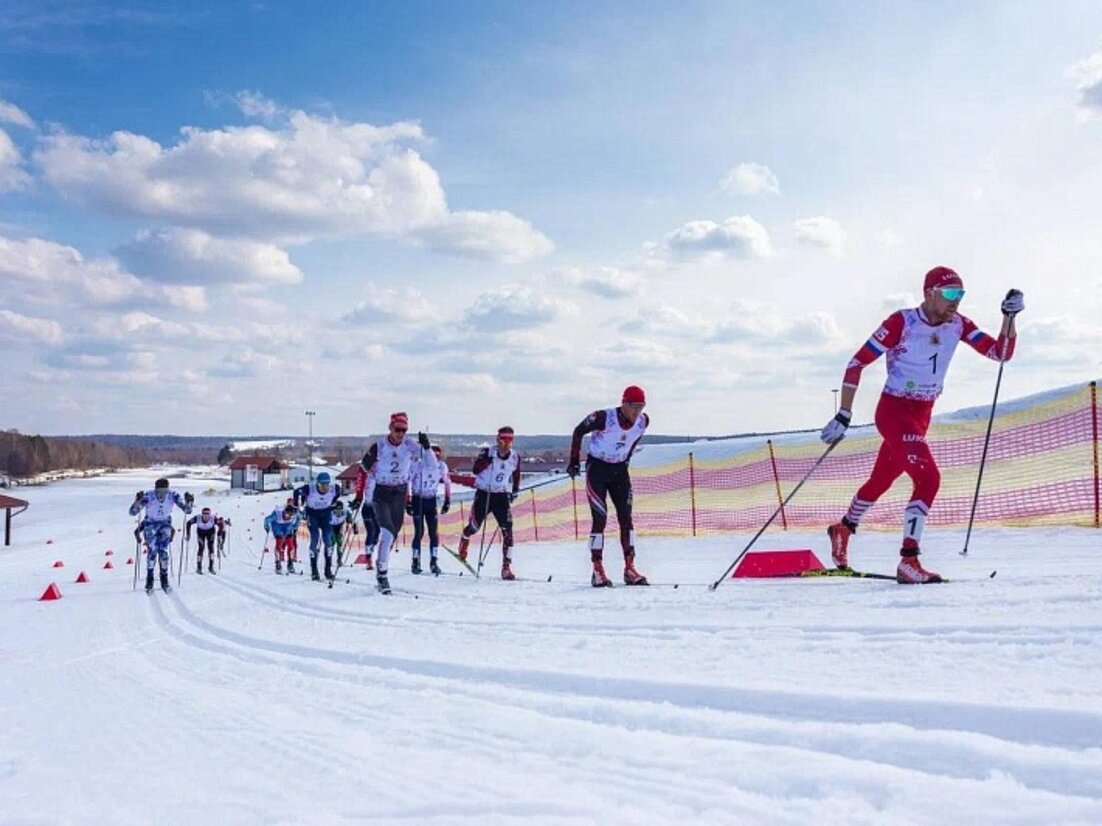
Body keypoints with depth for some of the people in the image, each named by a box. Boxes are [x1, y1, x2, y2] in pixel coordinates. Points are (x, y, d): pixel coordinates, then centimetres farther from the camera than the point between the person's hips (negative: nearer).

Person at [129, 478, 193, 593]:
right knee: (152, 550, -17)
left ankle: (164, 578, 6)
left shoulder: (173, 495, -25)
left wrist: (188, 502, -40)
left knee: (163, 551, -11)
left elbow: (187, 510, -19)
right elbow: (133, 512, -27)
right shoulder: (148, 496, -29)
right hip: (151, 524, -1)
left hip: (165, 524, 1)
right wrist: (138, 501, -45)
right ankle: (149, 579, -4)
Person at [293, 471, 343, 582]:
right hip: (312, 513, -2)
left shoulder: (334, 488, -25)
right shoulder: (309, 488, -31)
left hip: (326, 513, 2)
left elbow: (338, 492, 2)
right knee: (315, 539, -12)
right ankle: (314, 570, -5)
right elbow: (297, 492, -9)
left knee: (327, 539, -7)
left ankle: (328, 569, 1)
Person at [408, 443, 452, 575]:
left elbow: (447, 482, 8)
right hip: (417, 500, -3)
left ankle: (434, 562, 4)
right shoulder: (418, 464, -18)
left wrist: (447, 501, 8)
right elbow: (407, 481, -11)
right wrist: (408, 502, -13)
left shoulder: (442, 466, -8)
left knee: (434, 532, -3)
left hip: (431, 501, 3)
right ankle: (415, 562, 6)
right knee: (419, 532, -6)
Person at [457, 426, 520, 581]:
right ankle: (463, 545, 43)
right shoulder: (488, 452, -10)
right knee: (474, 527, 6)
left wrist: (514, 491, 14)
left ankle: (506, 567, -8)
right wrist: (488, 459, -33)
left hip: (502, 496, 2)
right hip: (483, 494, -2)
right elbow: (475, 470, -21)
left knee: (507, 531, -12)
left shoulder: (515, 457, 1)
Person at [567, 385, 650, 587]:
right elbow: (578, 432, -8)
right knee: (600, 519, -10)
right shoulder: (603, 418, -24)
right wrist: (575, 460, -4)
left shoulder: (643, 421, -9)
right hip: (597, 468, -5)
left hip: (619, 470, 5)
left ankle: (630, 569, 6)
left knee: (626, 518, 1)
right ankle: (598, 571, -4)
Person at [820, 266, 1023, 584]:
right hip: (893, 411, -7)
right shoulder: (902, 322, -18)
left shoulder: (958, 325, -1)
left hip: (922, 415, 7)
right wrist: (843, 415, -19)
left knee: (881, 480, 20)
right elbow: (857, 363, -16)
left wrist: (1009, 317, -16)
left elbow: (1001, 353, -1)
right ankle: (908, 561, -19)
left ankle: (843, 529, 44)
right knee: (929, 477, -22)